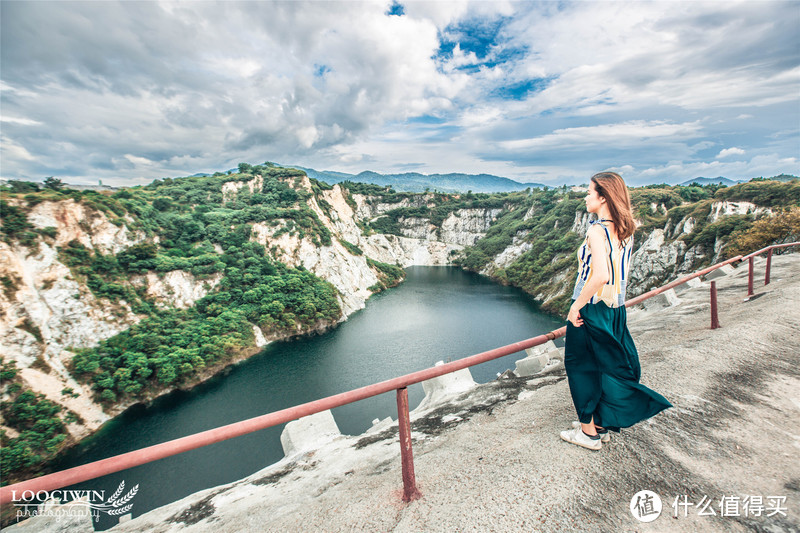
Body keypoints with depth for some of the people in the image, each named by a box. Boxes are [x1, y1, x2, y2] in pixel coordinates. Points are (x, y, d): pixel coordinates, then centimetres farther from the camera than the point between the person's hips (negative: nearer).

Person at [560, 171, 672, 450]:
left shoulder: (597, 230, -19)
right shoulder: (625, 230, 6)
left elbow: (601, 275, -30)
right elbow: (620, 273, 13)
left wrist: (576, 306, -21)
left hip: (591, 308, -8)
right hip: (615, 309, 8)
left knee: (581, 367, 8)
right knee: (606, 365, 19)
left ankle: (588, 432, 22)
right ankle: (601, 425, 35)